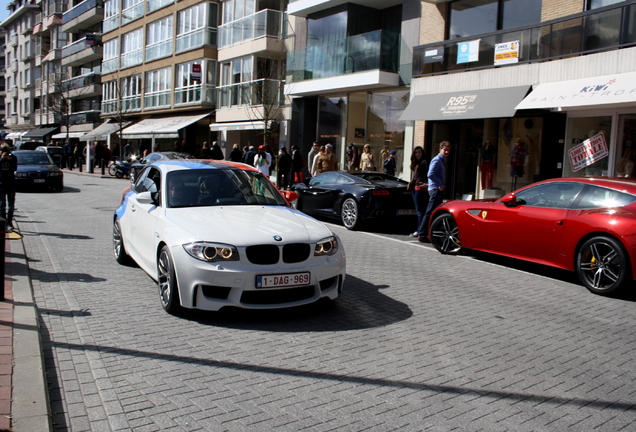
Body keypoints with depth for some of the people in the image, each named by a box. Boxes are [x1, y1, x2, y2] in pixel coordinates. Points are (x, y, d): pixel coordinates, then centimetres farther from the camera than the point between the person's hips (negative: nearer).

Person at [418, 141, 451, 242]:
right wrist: (440, 185, -19)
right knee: (430, 212, -10)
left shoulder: (442, 160, 20)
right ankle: (422, 234, -8)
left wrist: (442, 185, 13)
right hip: (435, 189, -10)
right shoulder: (436, 160, -11)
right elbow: (430, 174, -23)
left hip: (439, 190, 10)